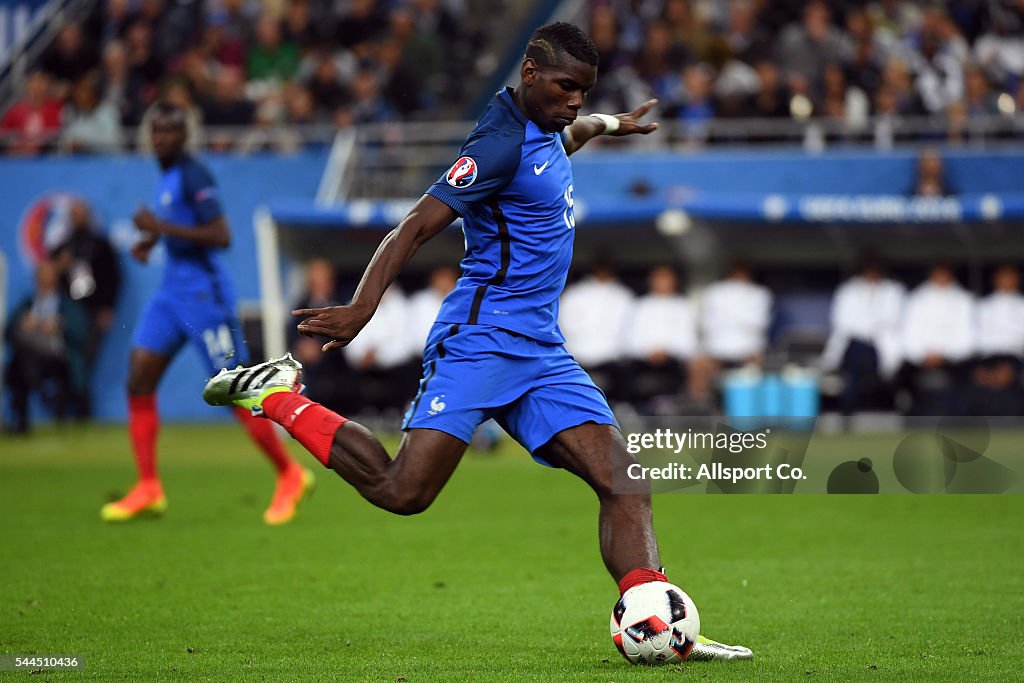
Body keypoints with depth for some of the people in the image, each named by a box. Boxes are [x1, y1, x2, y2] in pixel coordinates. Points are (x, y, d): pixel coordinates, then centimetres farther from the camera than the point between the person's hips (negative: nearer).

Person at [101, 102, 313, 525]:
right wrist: (151, 239, 13)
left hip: (203, 290, -9)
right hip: (172, 288, 9)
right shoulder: (167, 174, 12)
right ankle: (148, 489, 1)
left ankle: (290, 476, 10)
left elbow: (221, 236, -23)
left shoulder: (193, 176, -15)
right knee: (138, 380, -1)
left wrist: (162, 227, -24)